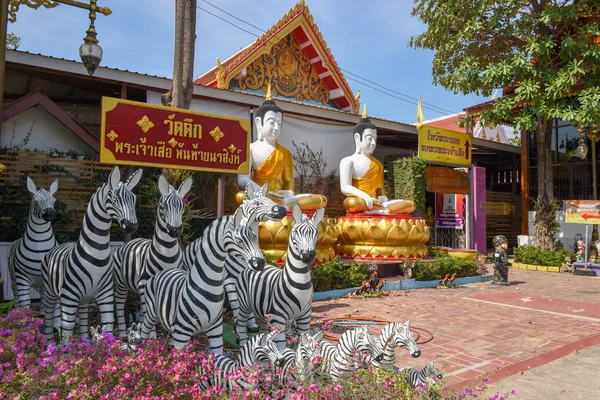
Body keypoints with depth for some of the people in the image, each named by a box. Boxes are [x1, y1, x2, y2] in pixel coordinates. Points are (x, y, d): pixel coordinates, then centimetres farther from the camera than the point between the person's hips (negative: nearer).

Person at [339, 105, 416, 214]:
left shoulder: (378, 164, 22)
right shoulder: (348, 161, 2)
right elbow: (345, 188, -11)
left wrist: (383, 197, -4)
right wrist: (363, 196, -28)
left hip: (376, 203, 6)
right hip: (359, 201, -6)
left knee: (411, 204, -11)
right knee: (351, 203, -39)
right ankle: (383, 210, -22)